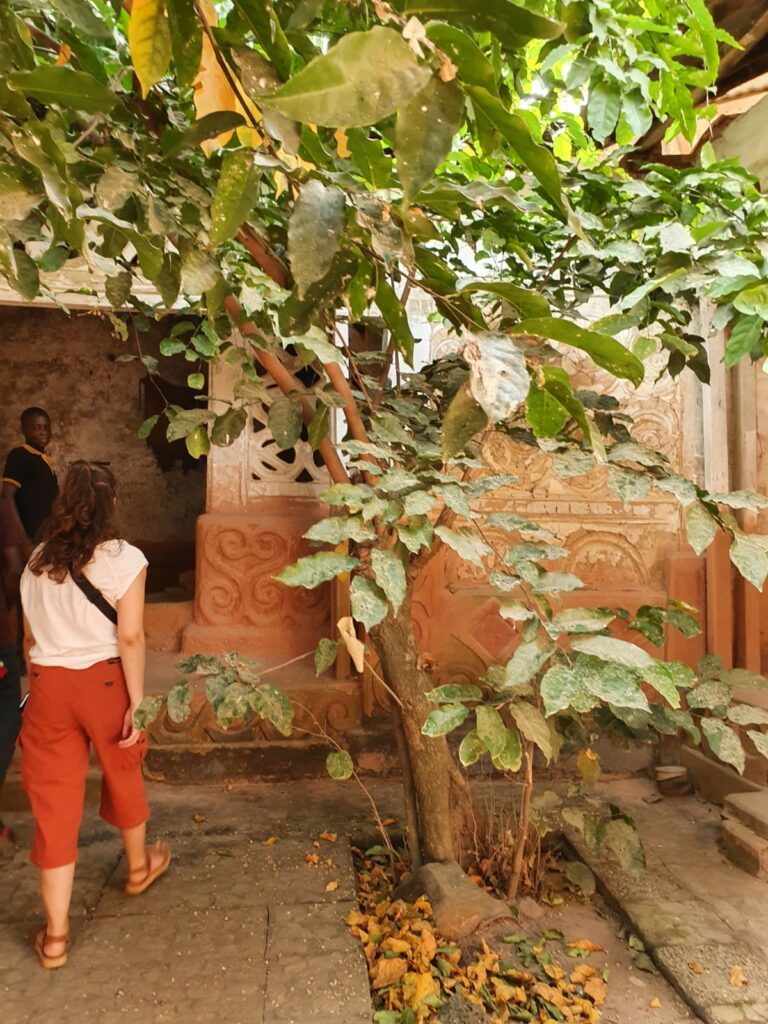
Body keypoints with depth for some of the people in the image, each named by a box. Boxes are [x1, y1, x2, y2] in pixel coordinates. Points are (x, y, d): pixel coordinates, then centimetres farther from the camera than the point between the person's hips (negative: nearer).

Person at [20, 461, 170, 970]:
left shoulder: (38, 560, 5)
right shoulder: (123, 558, -11)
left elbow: (32, 634, 9)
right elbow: (130, 637, -15)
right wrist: (137, 701, -10)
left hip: (48, 684, 3)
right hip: (103, 680, -3)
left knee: (54, 802, 9)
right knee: (124, 775, 22)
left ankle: (55, 935, 18)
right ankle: (139, 867, 46)